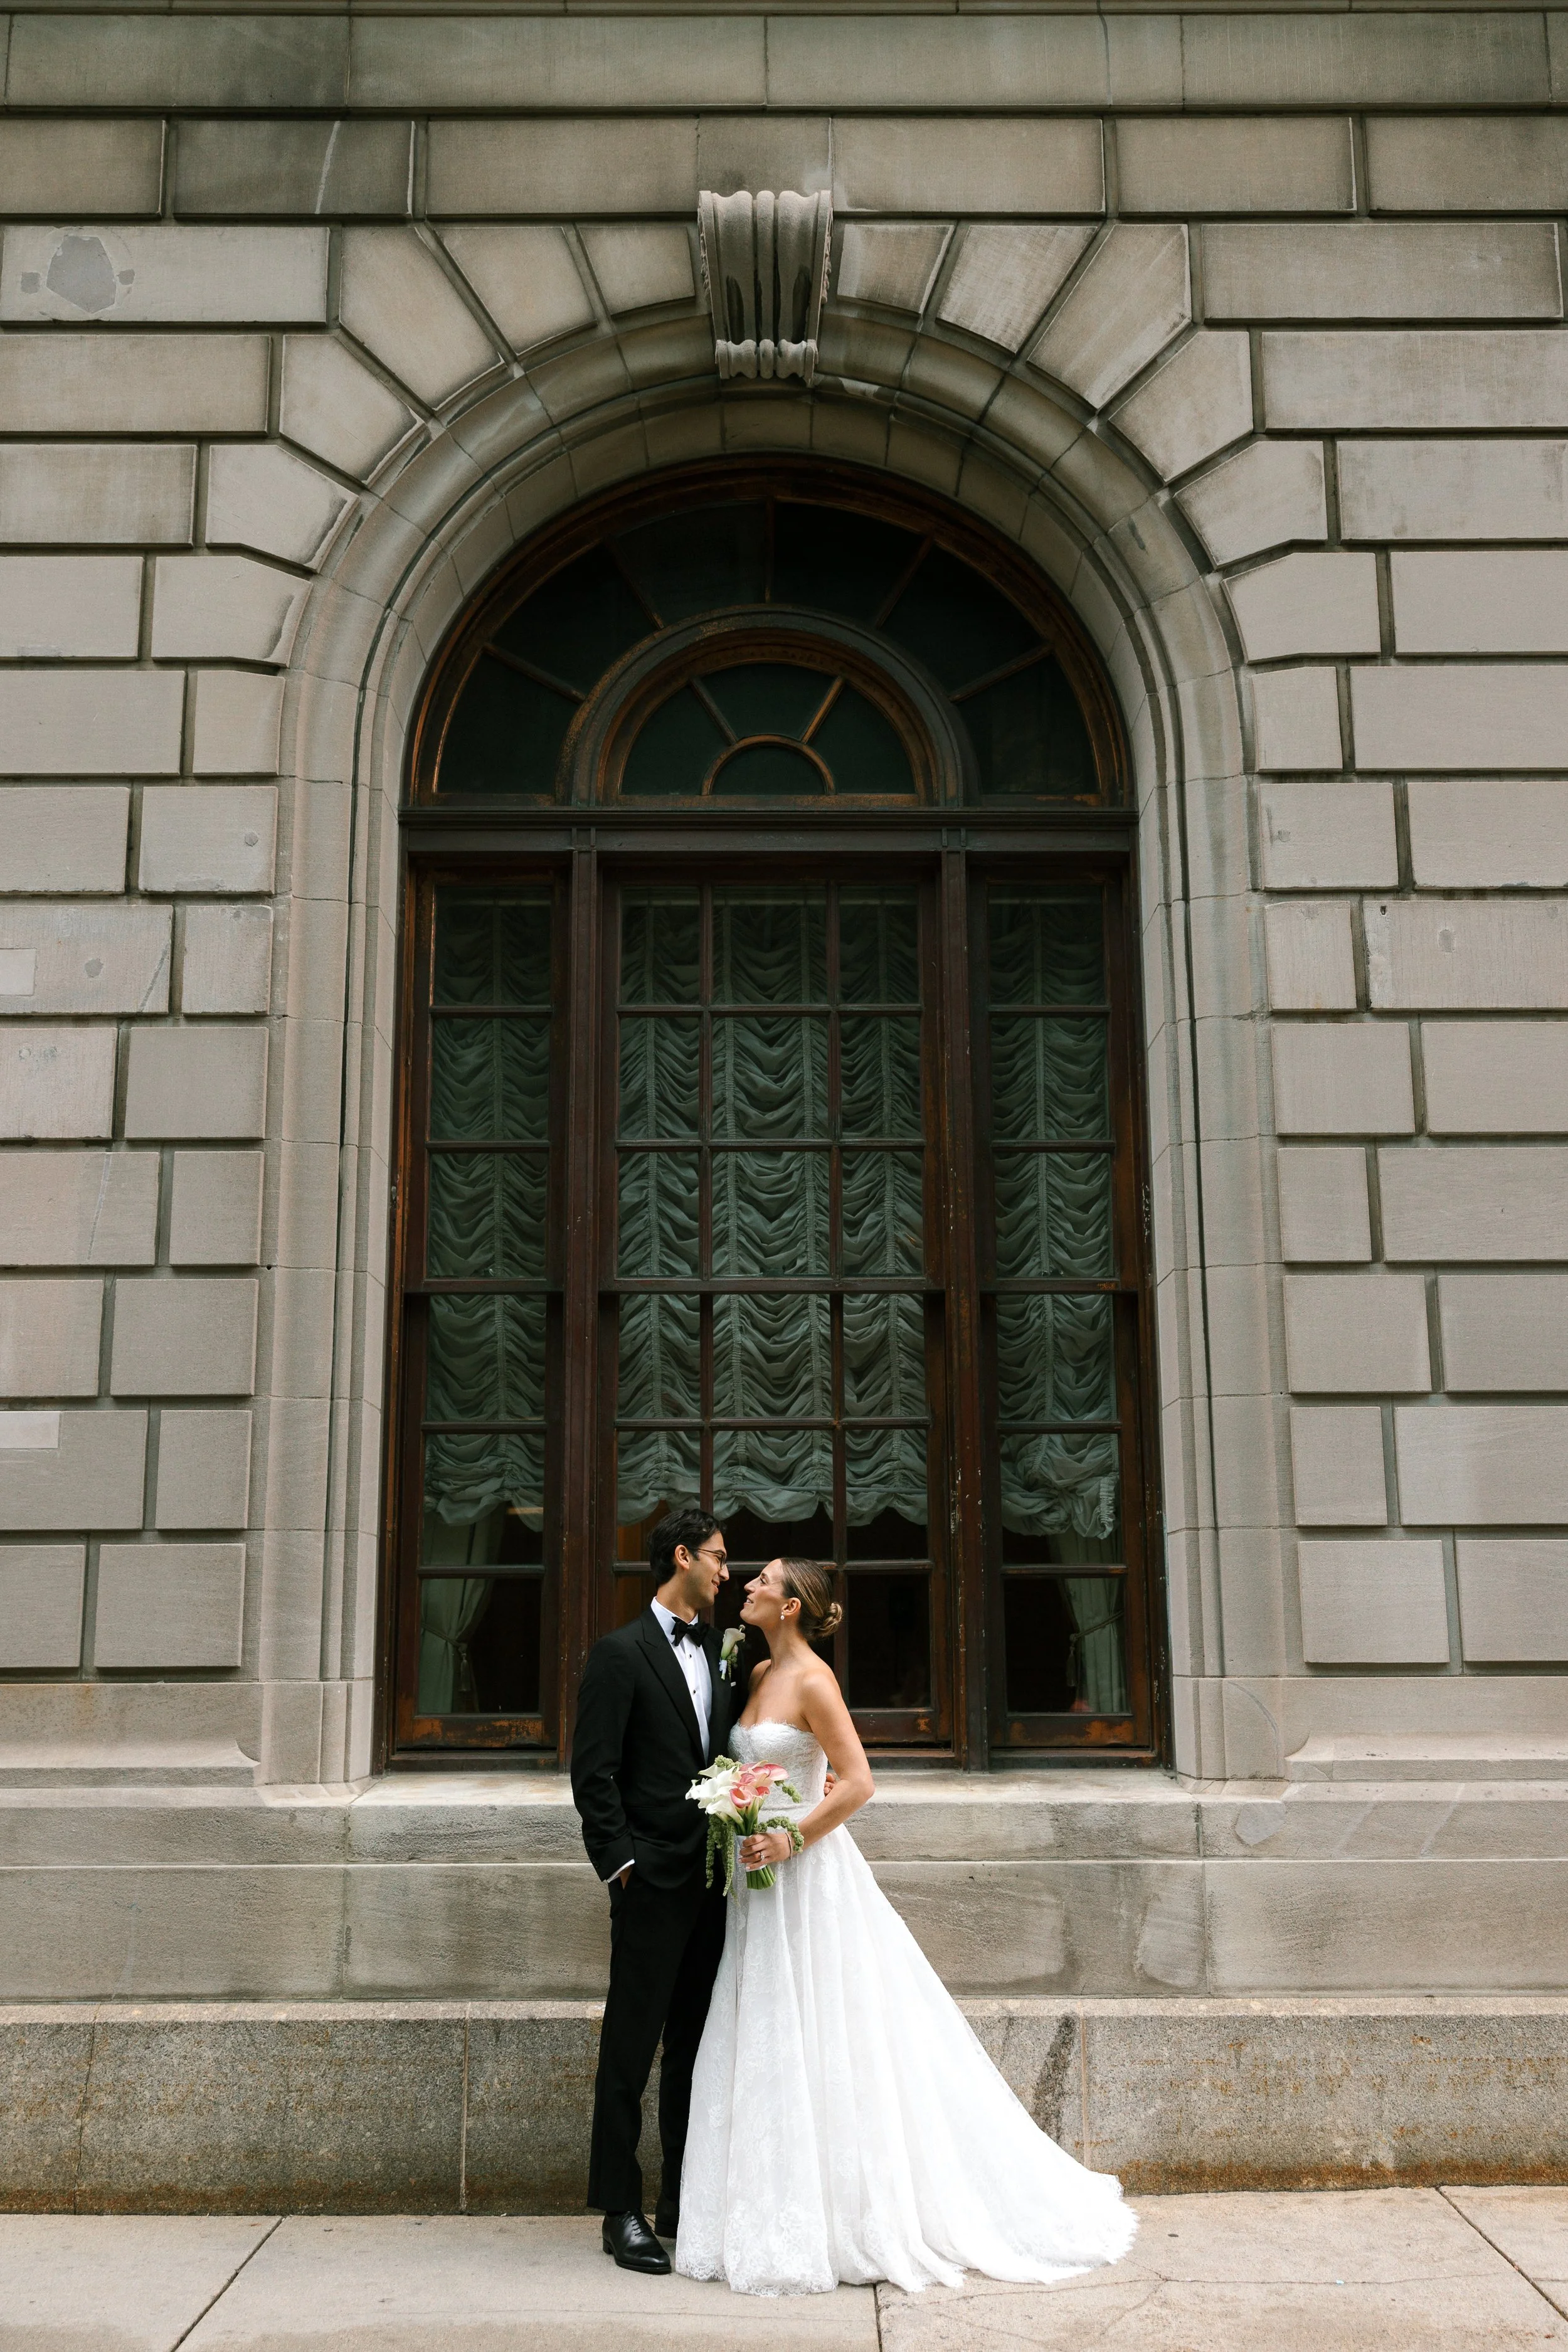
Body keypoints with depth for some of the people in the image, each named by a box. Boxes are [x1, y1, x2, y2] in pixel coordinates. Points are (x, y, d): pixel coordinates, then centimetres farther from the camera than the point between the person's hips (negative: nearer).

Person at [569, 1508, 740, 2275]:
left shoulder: (721, 1653, 12)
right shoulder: (621, 1652, -7)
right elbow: (594, 1773, -10)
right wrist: (619, 1862, -13)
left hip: (714, 1880, 6)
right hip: (654, 1881, -6)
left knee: (695, 2048, 13)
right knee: (631, 2048, 2)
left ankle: (684, 2202, 23)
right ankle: (622, 2212, 11)